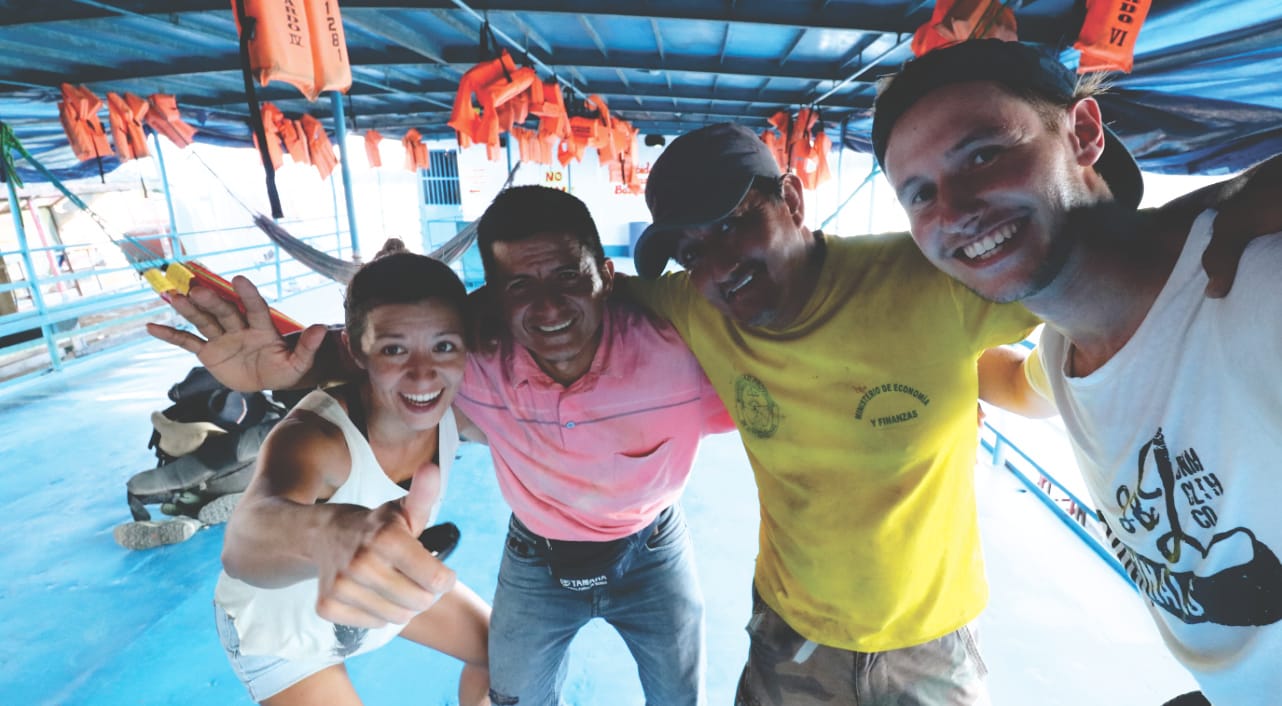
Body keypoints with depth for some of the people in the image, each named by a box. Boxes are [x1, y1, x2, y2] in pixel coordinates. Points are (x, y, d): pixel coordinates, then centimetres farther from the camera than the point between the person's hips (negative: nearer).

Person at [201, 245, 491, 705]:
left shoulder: (455, 410, -23)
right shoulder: (314, 435, -40)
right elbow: (246, 539, -59)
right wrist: (328, 533, -79)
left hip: (383, 591, 5)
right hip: (280, 625, -5)